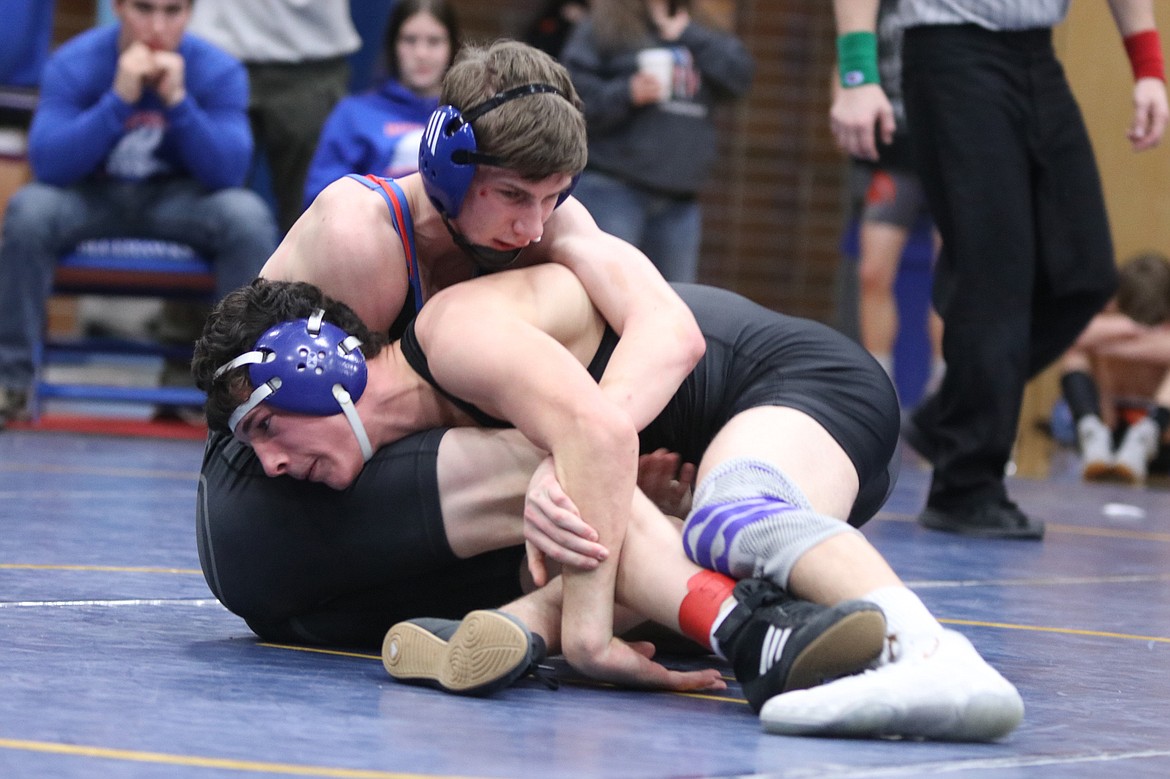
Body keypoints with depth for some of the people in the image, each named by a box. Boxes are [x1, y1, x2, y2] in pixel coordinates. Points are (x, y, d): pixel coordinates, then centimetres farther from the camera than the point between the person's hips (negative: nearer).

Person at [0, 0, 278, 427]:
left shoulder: (219, 71, -13)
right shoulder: (73, 64, -15)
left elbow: (228, 173, -20)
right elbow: (47, 164, -24)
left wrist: (177, 100, -32)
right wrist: (119, 99, -34)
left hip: (179, 199, 0)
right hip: (90, 198, 0)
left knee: (248, 215, -30)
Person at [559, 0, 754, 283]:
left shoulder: (695, 35, 18)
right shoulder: (599, 29, 3)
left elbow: (740, 74, 4)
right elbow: (573, 98, -5)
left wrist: (686, 34, 0)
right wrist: (627, 93, -18)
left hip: (679, 202, 5)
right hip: (610, 188, -5)